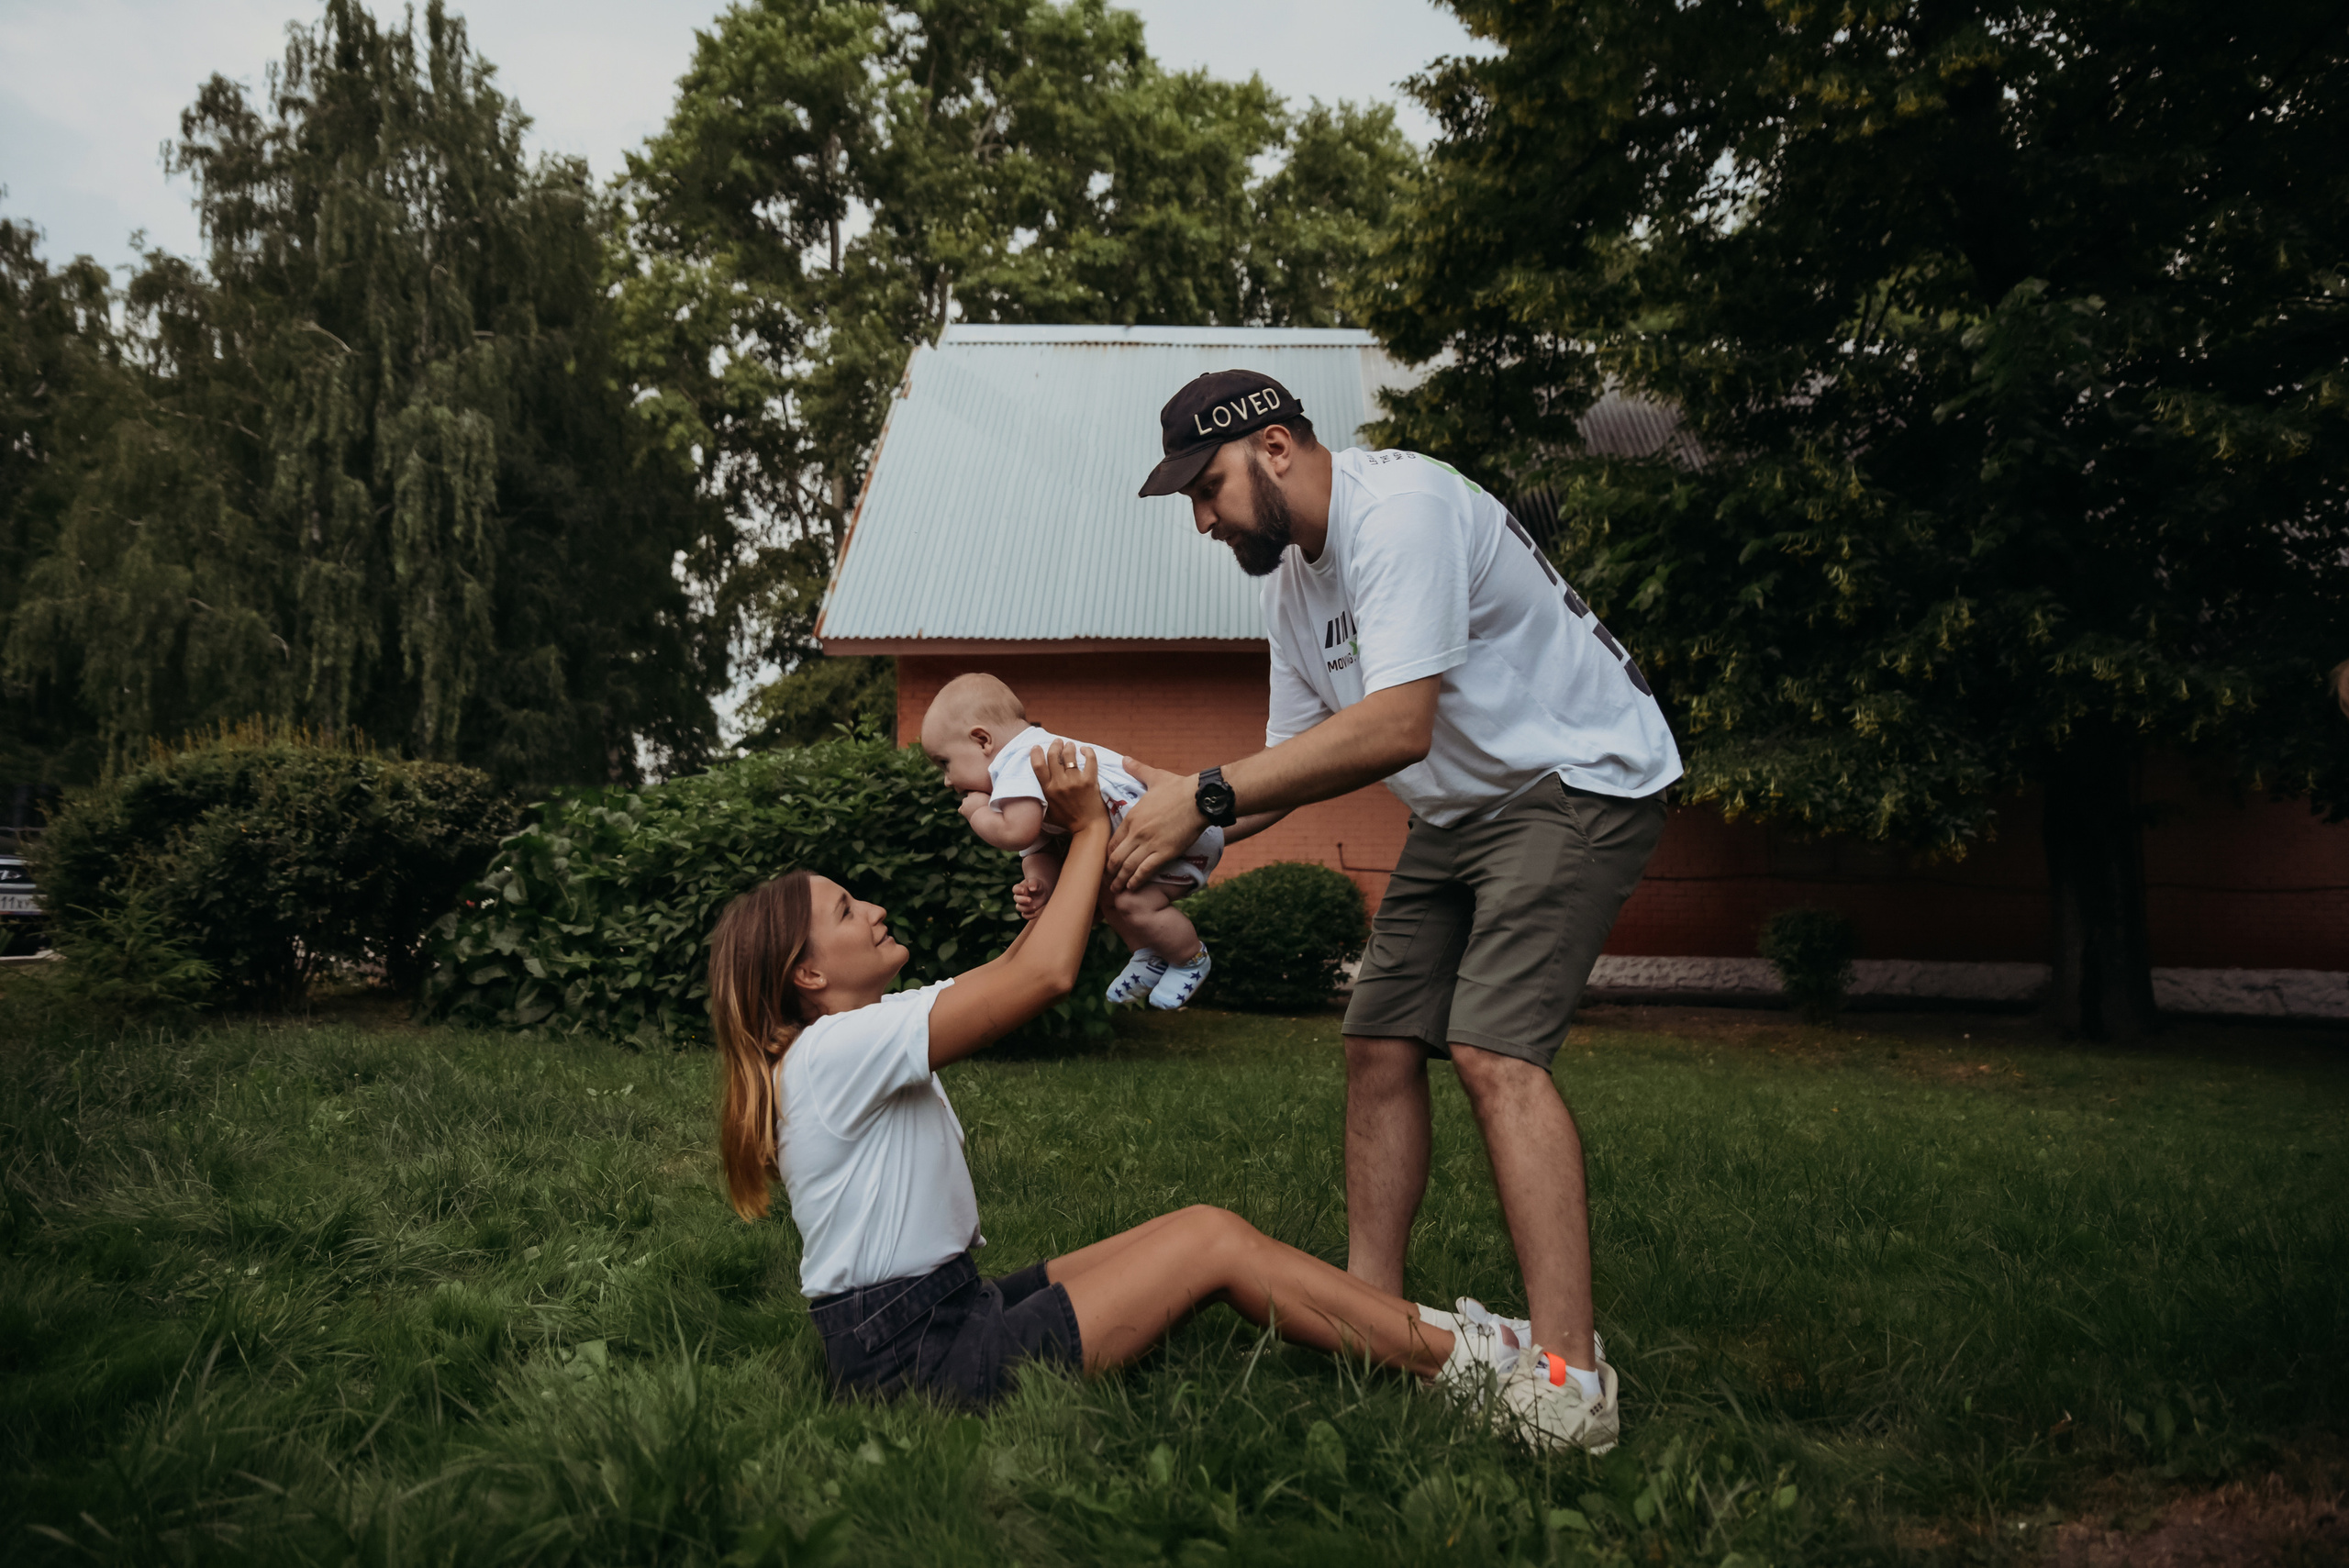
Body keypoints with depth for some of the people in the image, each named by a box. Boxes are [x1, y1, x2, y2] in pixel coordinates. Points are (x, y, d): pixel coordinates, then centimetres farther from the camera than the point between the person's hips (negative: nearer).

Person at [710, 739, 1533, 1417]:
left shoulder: (865, 1033, 10)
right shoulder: (835, 1049, -20)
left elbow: (1009, 968, 15)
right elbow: (1046, 975, -24)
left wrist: (1069, 854, 3)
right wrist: (1088, 829, -13)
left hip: (953, 1307, 10)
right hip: (911, 1356, -10)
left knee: (1209, 1235, 3)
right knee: (1213, 1240, -11)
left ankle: (1425, 1330, 8)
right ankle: (1457, 1364, -1)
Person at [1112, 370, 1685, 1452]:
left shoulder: (1401, 509, -25)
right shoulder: (1292, 580, 6)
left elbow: (1396, 727, -35)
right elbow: (1291, 757, 9)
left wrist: (1204, 795, -33)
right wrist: (1168, 832, -5)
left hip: (1578, 783, -9)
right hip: (1456, 811, 9)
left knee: (1492, 1050, -22)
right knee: (1379, 1042, 3)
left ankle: (1567, 1376, -18)